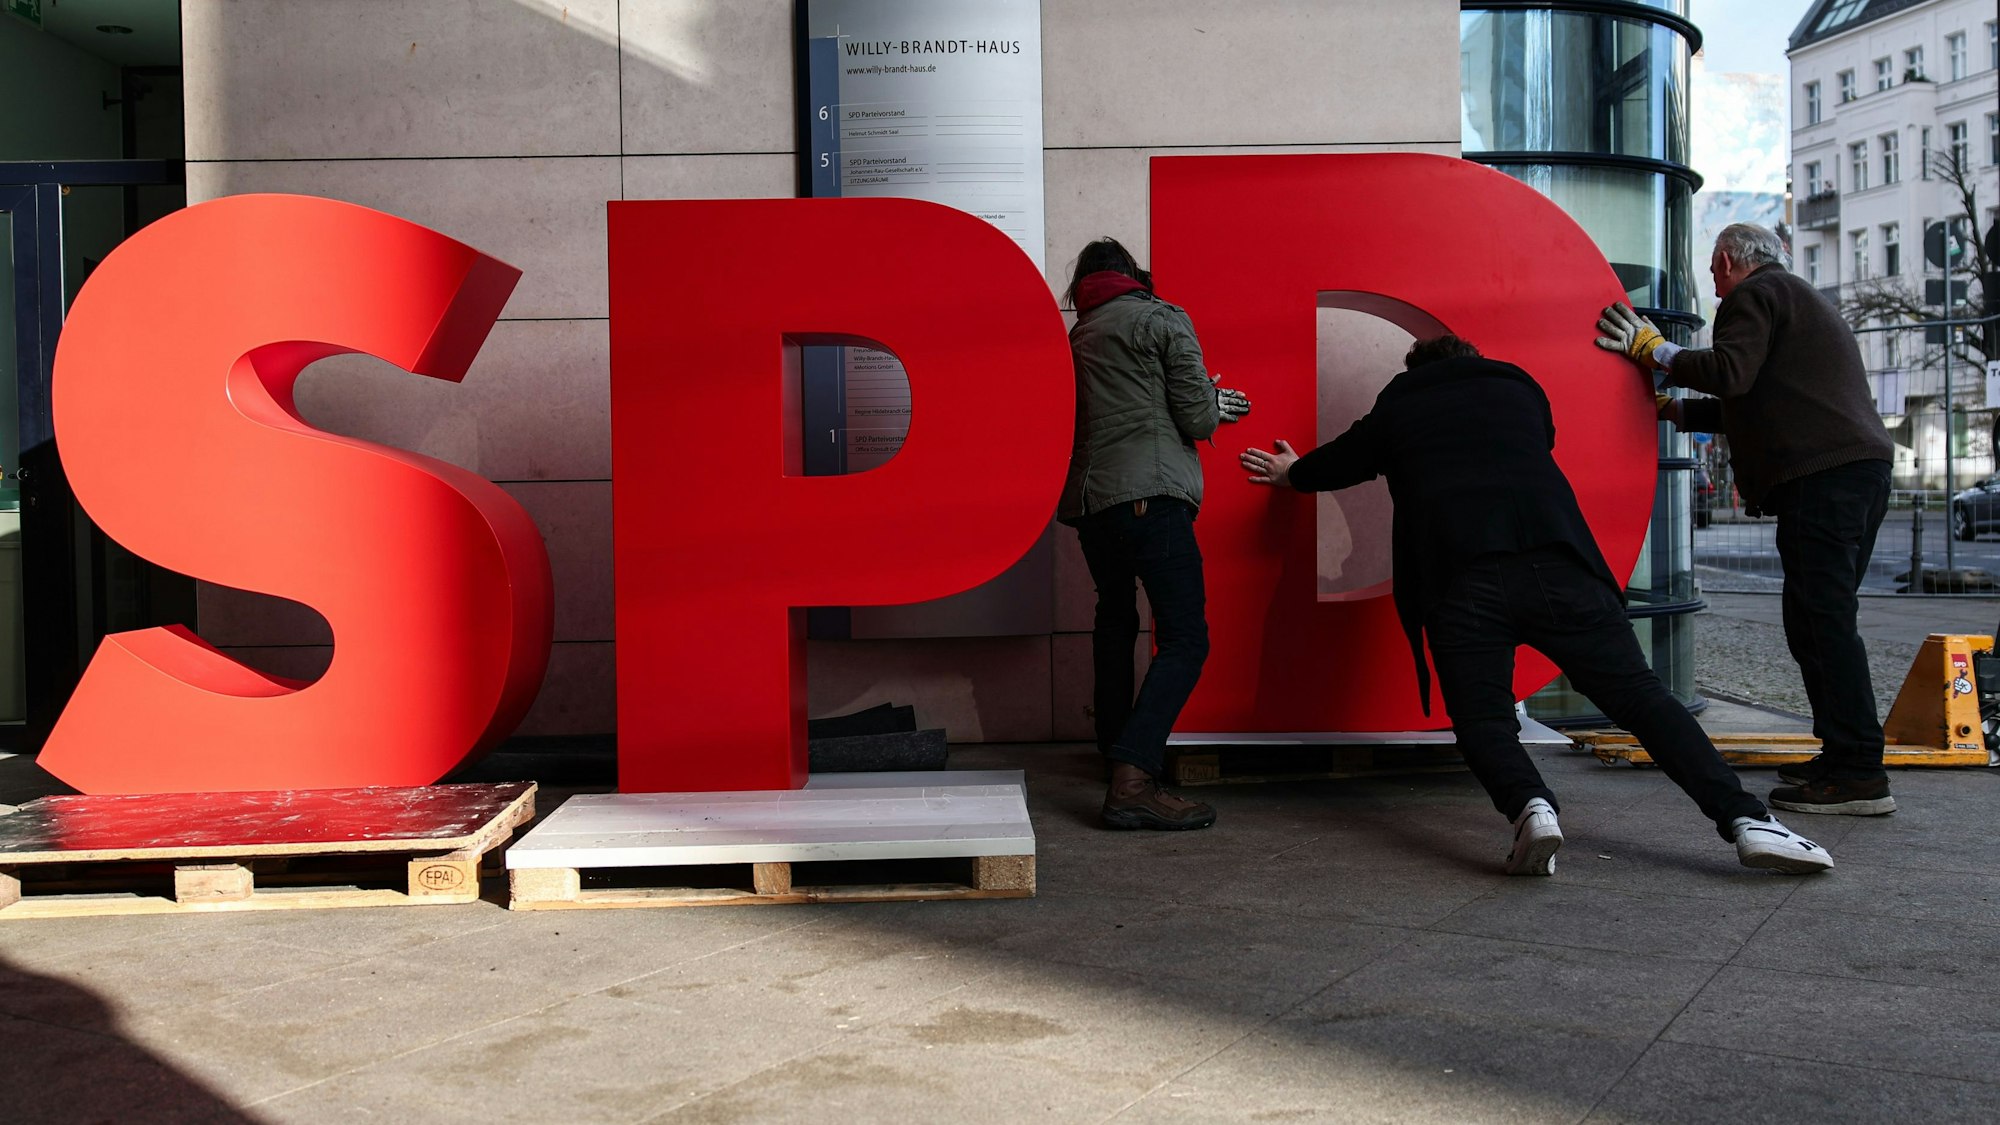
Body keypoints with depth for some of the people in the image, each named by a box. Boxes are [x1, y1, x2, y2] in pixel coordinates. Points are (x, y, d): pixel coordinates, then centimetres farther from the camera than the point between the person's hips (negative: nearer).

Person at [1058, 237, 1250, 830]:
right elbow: (1195, 419, -3)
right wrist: (1213, 403, 20)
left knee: (1115, 620, 25)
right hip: (1149, 495, -7)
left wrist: (1208, 405, 31)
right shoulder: (1162, 319, 3)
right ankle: (1132, 780, -24)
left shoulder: (1075, 338, 21)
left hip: (1088, 498, 7)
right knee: (1185, 640, -10)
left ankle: (1116, 747, 37)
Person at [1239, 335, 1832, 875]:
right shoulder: (1520, 387, 30)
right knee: (1639, 695, 3)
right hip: (1557, 565, 2)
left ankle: (1532, 806, -23)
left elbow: (1337, 463, 41)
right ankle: (1745, 819, -11)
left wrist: (1291, 472, 63)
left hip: (1460, 583, -1)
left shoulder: (1394, 413, 25)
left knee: (1482, 718, 6)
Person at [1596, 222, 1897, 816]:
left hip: (1822, 475, -10)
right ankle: (1844, 754, 13)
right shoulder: (1800, 299, 31)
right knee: (1819, 619, 12)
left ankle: (1859, 773, -13)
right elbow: (1762, 400, 33)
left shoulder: (1756, 293, 0)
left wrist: (1651, 348, -4)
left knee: (1823, 620, -11)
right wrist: (1672, 410, 35)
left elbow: (1731, 373, -15)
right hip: (1862, 472, 10)